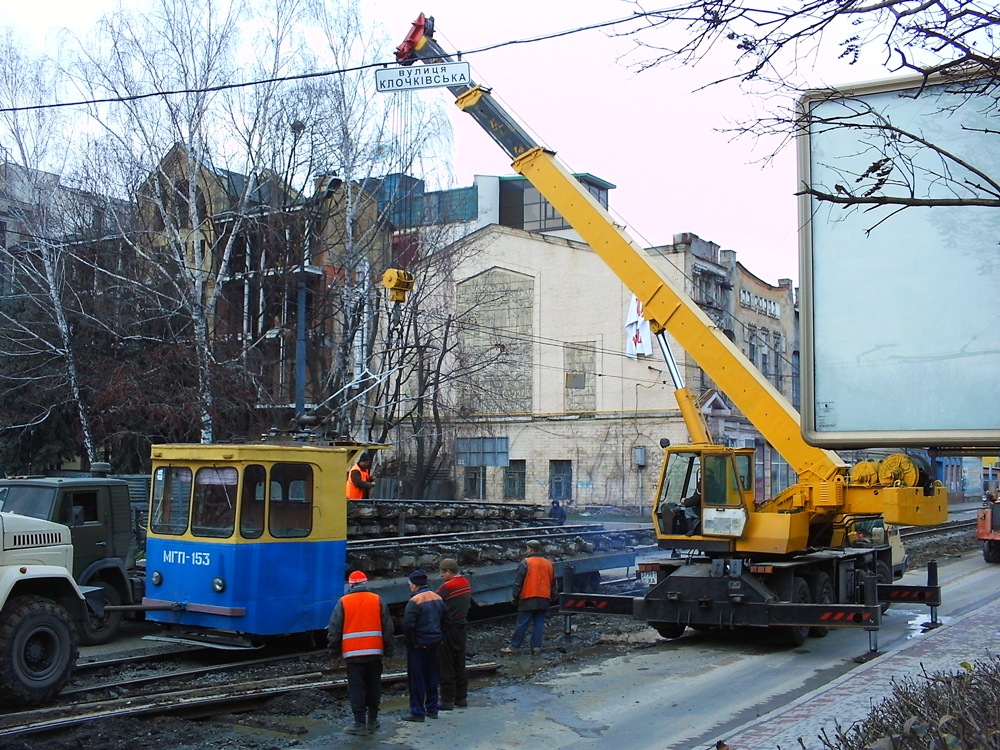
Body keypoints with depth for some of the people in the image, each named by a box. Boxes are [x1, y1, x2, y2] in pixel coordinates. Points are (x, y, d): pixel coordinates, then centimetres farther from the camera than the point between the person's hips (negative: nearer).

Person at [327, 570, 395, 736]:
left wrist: (335, 651, 10)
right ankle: (372, 721, 21)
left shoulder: (343, 602, -1)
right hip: (375, 652, 2)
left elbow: (334, 630, 0)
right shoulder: (377, 600, 4)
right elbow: (388, 628, 5)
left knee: (356, 689, 2)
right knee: (374, 687, 13)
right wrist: (388, 650, 12)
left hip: (353, 653, -2)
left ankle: (360, 724, 0)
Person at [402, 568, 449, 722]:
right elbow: (445, 620, 13)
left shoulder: (414, 601, -18)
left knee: (416, 678, 1)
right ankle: (432, 709, 23)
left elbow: (408, 624, -25)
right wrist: (439, 637, 15)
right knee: (432, 676, 17)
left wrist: (411, 642, -13)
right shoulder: (438, 598, 7)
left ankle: (418, 712, 3)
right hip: (435, 643, 7)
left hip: (419, 645, -7)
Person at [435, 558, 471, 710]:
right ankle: (461, 697, 21)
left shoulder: (447, 586, -18)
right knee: (460, 664, 15)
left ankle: (447, 700, 2)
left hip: (448, 628, -8)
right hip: (461, 626, 8)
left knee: (446, 665, 0)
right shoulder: (466, 583, 6)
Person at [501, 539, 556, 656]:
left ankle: (513, 646, 5)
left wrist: (515, 597, -1)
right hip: (543, 600, 5)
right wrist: (553, 595, 26)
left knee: (522, 624, -1)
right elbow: (553, 582, 17)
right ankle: (536, 647, 5)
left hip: (527, 599, -4)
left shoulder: (525, 563, -8)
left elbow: (518, 582, -8)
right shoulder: (548, 563, 10)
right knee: (539, 624, 7)